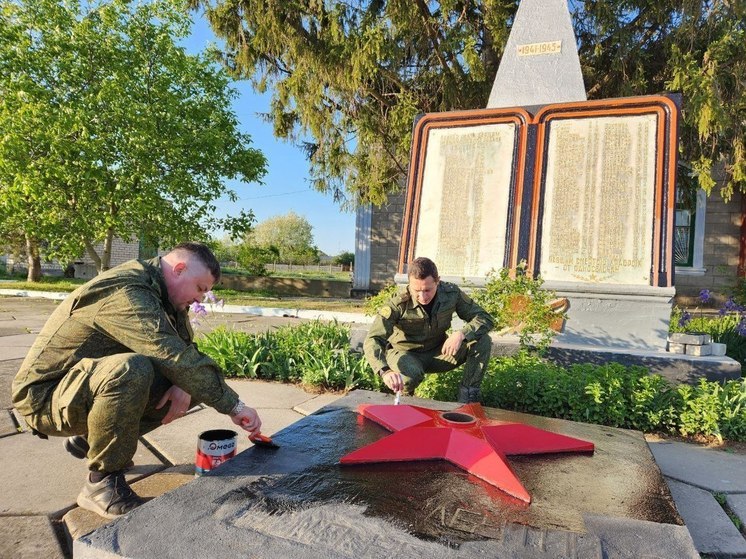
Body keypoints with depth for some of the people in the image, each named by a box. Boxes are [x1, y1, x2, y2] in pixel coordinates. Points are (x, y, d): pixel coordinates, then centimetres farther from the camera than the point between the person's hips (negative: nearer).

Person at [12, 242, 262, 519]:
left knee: (187, 387, -2)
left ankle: (88, 439, 14)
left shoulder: (159, 292, 3)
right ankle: (102, 483, -17)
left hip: (91, 383, 9)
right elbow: (175, 358, -35)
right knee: (130, 369, -37)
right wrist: (233, 406, -30)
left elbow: (185, 347, 5)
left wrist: (183, 386, -18)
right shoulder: (126, 293, -28)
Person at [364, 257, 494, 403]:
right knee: (411, 375, -39)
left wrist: (461, 334, -34)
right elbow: (372, 340, -38)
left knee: (482, 341, -19)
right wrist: (385, 371, -57)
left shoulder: (451, 293, -19)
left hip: (438, 353, 3)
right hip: (406, 354, -3)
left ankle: (468, 397, -7)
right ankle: (402, 400, -2)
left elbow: (485, 318, -13)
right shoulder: (398, 305, -29)